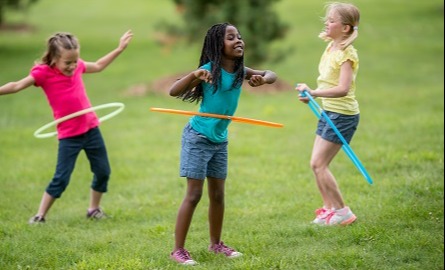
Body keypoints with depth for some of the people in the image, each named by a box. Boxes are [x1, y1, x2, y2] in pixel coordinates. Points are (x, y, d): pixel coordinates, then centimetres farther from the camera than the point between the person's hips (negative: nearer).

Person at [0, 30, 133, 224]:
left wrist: (119, 49, 25)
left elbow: (98, 66, 23)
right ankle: (40, 215, 2)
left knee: (103, 172, 11)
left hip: (91, 128, 5)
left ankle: (94, 209, 29)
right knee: (61, 179, -8)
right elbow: (17, 86, -16)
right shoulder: (44, 73, -12)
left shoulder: (77, 66, 3)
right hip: (68, 135, -5)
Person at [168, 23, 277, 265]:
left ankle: (216, 243, 27)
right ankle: (178, 250, -3)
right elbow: (173, 92, -24)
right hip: (198, 137, -6)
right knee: (194, 195, -7)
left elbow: (271, 75, 10)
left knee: (218, 195, 13)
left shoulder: (241, 71, -2)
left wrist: (262, 80, -14)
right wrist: (194, 75, -41)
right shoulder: (209, 70, -19)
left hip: (220, 140, 6)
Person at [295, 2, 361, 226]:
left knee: (319, 164, -8)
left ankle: (342, 212, 1)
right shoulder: (331, 47, 9)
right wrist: (312, 95, 2)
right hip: (328, 111, 9)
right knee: (316, 164, 11)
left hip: (342, 114, -9)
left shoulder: (347, 54, -18)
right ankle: (329, 208, 22)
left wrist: (313, 93, -32)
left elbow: (342, 89, -28)